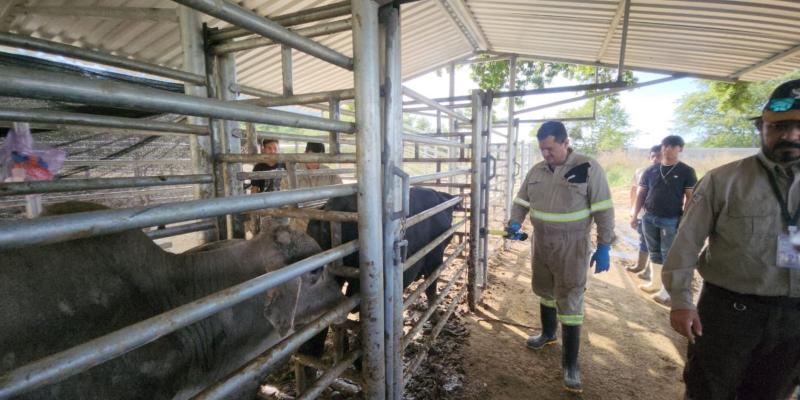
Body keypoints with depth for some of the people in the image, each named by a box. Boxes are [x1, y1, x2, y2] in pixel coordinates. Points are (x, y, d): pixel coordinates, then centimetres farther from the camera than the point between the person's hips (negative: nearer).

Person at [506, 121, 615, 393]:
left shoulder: (588, 168, -11)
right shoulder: (536, 171, 3)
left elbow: (604, 211, -10)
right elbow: (522, 201, 10)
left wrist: (603, 247, -12)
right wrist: (515, 222, -9)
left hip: (572, 246, -5)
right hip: (541, 243, 5)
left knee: (570, 301, 1)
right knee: (545, 291, 20)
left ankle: (570, 362, 15)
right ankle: (548, 333, 44)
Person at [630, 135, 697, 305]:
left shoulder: (687, 172, -2)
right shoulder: (650, 171, 7)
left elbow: (690, 197, -5)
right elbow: (641, 194, 9)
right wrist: (634, 215, 4)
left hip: (671, 220, -3)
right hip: (649, 218, 4)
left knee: (668, 255, 0)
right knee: (655, 253, 14)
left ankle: (666, 290, 9)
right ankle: (655, 283, 27)